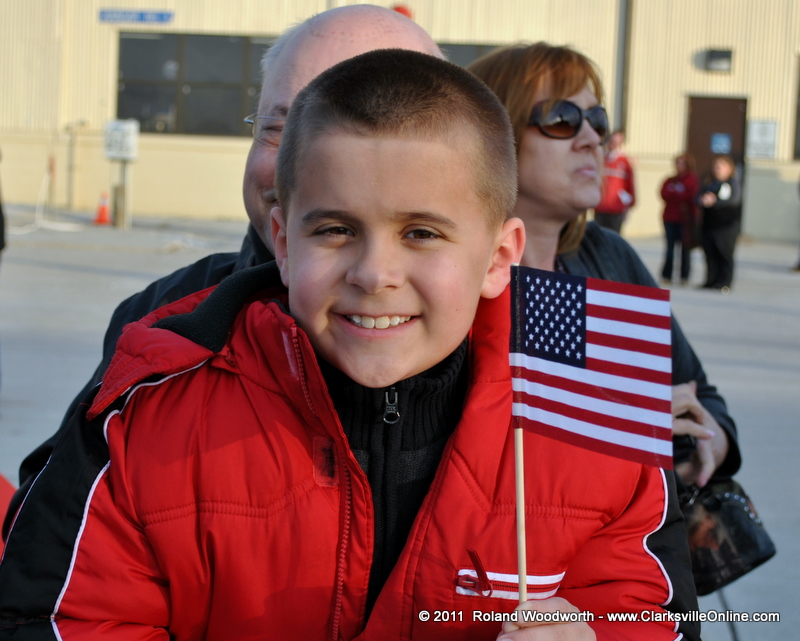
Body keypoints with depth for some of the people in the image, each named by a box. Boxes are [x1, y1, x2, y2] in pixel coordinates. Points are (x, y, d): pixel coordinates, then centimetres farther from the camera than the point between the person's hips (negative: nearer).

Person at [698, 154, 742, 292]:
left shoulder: (734, 183, 1)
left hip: (727, 225, -5)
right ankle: (711, 281, 11)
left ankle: (724, 282, -7)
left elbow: (734, 199, -15)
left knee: (725, 254, -7)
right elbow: (699, 197, 4)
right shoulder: (709, 184, 16)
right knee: (710, 255, 5)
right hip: (709, 224, 5)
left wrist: (714, 201, -25)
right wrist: (704, 199, -21)